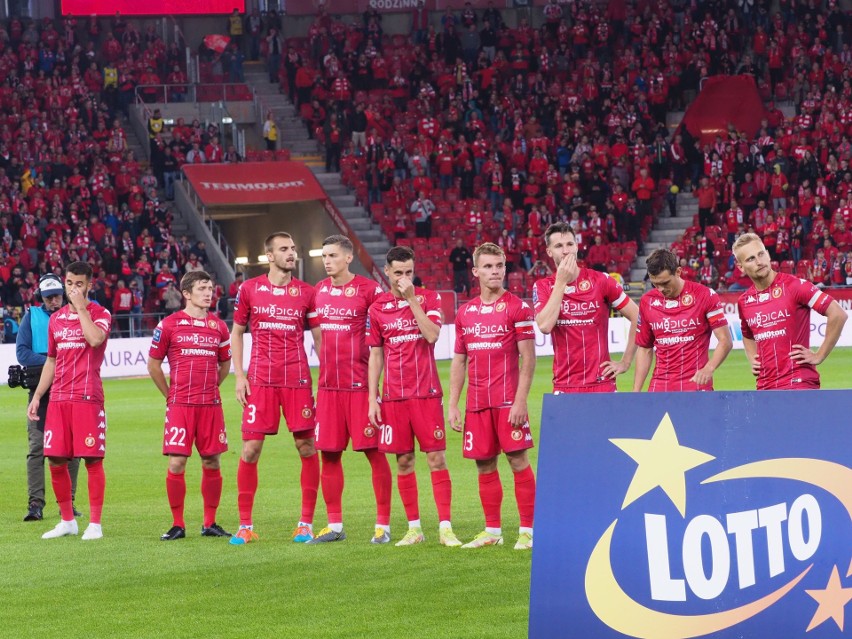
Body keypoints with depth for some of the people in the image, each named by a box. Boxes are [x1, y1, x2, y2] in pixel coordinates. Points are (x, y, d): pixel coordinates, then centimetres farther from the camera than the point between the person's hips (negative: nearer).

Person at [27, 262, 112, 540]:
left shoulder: (100, 314, 0)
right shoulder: (56, 318, 16)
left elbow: (95, 339, -22)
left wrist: (81, 307, -13)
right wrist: (37, 396, 16)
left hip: (87, 397, -5)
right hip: (58, 399, 5)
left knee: (92, 459, -5)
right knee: (55, 460, 3)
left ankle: (94, 523, 1)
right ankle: (67, 521, 15)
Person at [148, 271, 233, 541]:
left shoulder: (219, 326, 9)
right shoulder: (169, 325, 0)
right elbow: (153, 365, 6)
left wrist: (209, 390, 14)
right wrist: (170, 395, 6)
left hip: (211, 405, 3)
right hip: (179, 405, -3)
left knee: (211, 463, 3)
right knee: (176, 463, -7)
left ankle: (210, 523, 14)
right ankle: (178, 524, 3)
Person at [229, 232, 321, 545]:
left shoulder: (306, 293, 6)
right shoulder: (250, 289, 6)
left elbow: (319, 337, 9)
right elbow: (236, 333, 12)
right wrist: (239, 375, 2)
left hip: (297, 379, 1)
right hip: (260, 380, 0)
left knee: (307, 447, -1)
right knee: (250, 449, -3)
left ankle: (306, 523, 8)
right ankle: (245, 525, 5)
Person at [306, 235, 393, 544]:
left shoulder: (368, 289, -6)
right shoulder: (319, 290, 11)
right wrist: (326, 366, 15)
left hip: (360, 384, -6)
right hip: (328, 385, 6)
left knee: (373, 451, -3)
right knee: (329, 453, 7)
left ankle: (383, 524, 1)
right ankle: (335, 526, 15)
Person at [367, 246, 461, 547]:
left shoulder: (428, 298, 2)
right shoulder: (378, 308, 8)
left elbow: (432, 335, -15)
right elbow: (375, 355, 11)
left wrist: (411, 299, -15)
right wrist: (372, 399, 5)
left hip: (426, 392, -2)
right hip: (393, 396, 2)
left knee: (436, 458, -6)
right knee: (403, 461, 4)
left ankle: (445, 527, -6)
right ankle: (414, 528, 12)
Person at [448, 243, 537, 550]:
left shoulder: (517, 307, -3)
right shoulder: (465, 312, 13)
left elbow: (528, 358, -7)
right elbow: (459, 361, 16)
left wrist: (520, 401, -14)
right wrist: (453, 406, 10)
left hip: (508, 400, -5)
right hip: (477, 403, 5)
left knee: (518, 459, -6)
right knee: (484, 465, 7)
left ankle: (527, 530, -2)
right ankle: (492, 531, 15)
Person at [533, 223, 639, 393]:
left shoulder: (600, 280, 0)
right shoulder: (542, 287, 4)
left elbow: (636, 317, 4)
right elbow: (544, 326, -13)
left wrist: (625, 362, 2)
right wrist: (561, 282, -11)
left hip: (601, 383, -1)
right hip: (563, 386, 1)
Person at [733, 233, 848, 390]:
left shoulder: (794, 286, -7)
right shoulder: (744, 301, 12)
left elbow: (838, 315, -9)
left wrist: (819, 356, -7)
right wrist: (752, 359, 14)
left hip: (798, 382, -6)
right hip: (765, 386, 6)